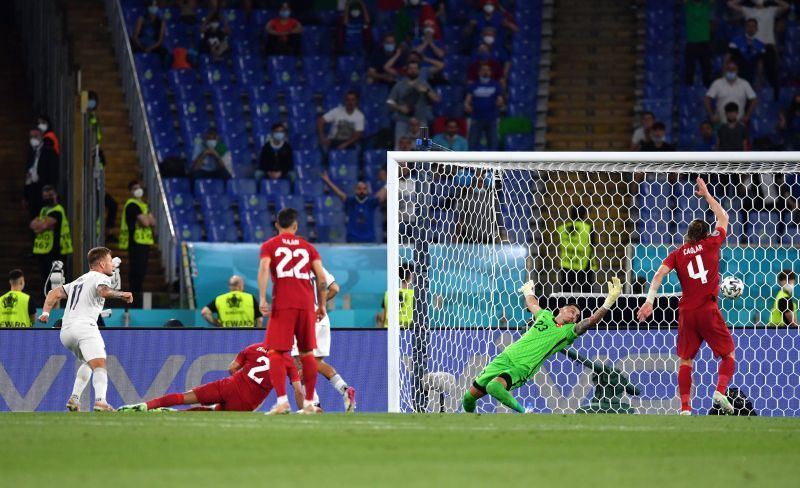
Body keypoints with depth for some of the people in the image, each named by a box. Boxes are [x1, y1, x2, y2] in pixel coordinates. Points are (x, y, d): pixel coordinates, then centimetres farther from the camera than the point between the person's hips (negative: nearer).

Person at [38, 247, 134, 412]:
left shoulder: (79, 281, 31)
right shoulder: (100, 278, 6)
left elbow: (55, 293, 26)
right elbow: (104, 291, -16)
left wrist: (46, 312, 17)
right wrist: (122, 294, -4)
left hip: (65, 332, 8)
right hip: (84, 326, -8)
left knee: (88, 363, 28)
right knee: (99, 365, -19)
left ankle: (74, 398, 14)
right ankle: (100, 401, -41)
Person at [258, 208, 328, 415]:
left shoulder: (269, 246, 8)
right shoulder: (307, 247, 15)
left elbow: (264, 268, -9)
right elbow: (321, 276, 7)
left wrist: (262, 299, -14)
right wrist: (322, 305, 13)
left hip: (282, 304, -3)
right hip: (306, 304, 3)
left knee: (275, 352, -3)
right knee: (307, 353, 11)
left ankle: (282, 400, -19)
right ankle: (309, 403, 14)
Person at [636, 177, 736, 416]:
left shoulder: (678, 253, 8)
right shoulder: (711, 244, 5)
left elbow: (660, 274, -8)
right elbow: (723, 218, 21)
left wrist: (650, 300, -14)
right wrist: (706, 195, 30)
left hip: (687, 313, 2)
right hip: (708, 311, -2)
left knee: (685, 360, 9)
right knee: (728, 354, 10)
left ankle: (685, 408, -1)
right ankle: (720, 390, -14)